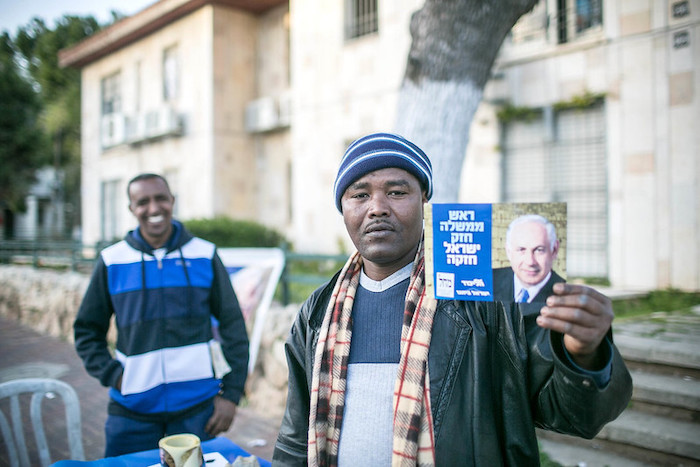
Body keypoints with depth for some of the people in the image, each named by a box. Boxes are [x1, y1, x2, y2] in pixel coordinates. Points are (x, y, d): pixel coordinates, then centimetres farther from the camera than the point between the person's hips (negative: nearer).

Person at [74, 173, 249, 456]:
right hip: (131, 409, 1)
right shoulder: (112, 261, 1)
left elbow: (233, 325, 1)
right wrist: (112, 374, -6)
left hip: (197, 404, 0)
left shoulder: (204, 255, -1)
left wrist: (231, 393, -3)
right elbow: (87, 330, 9)